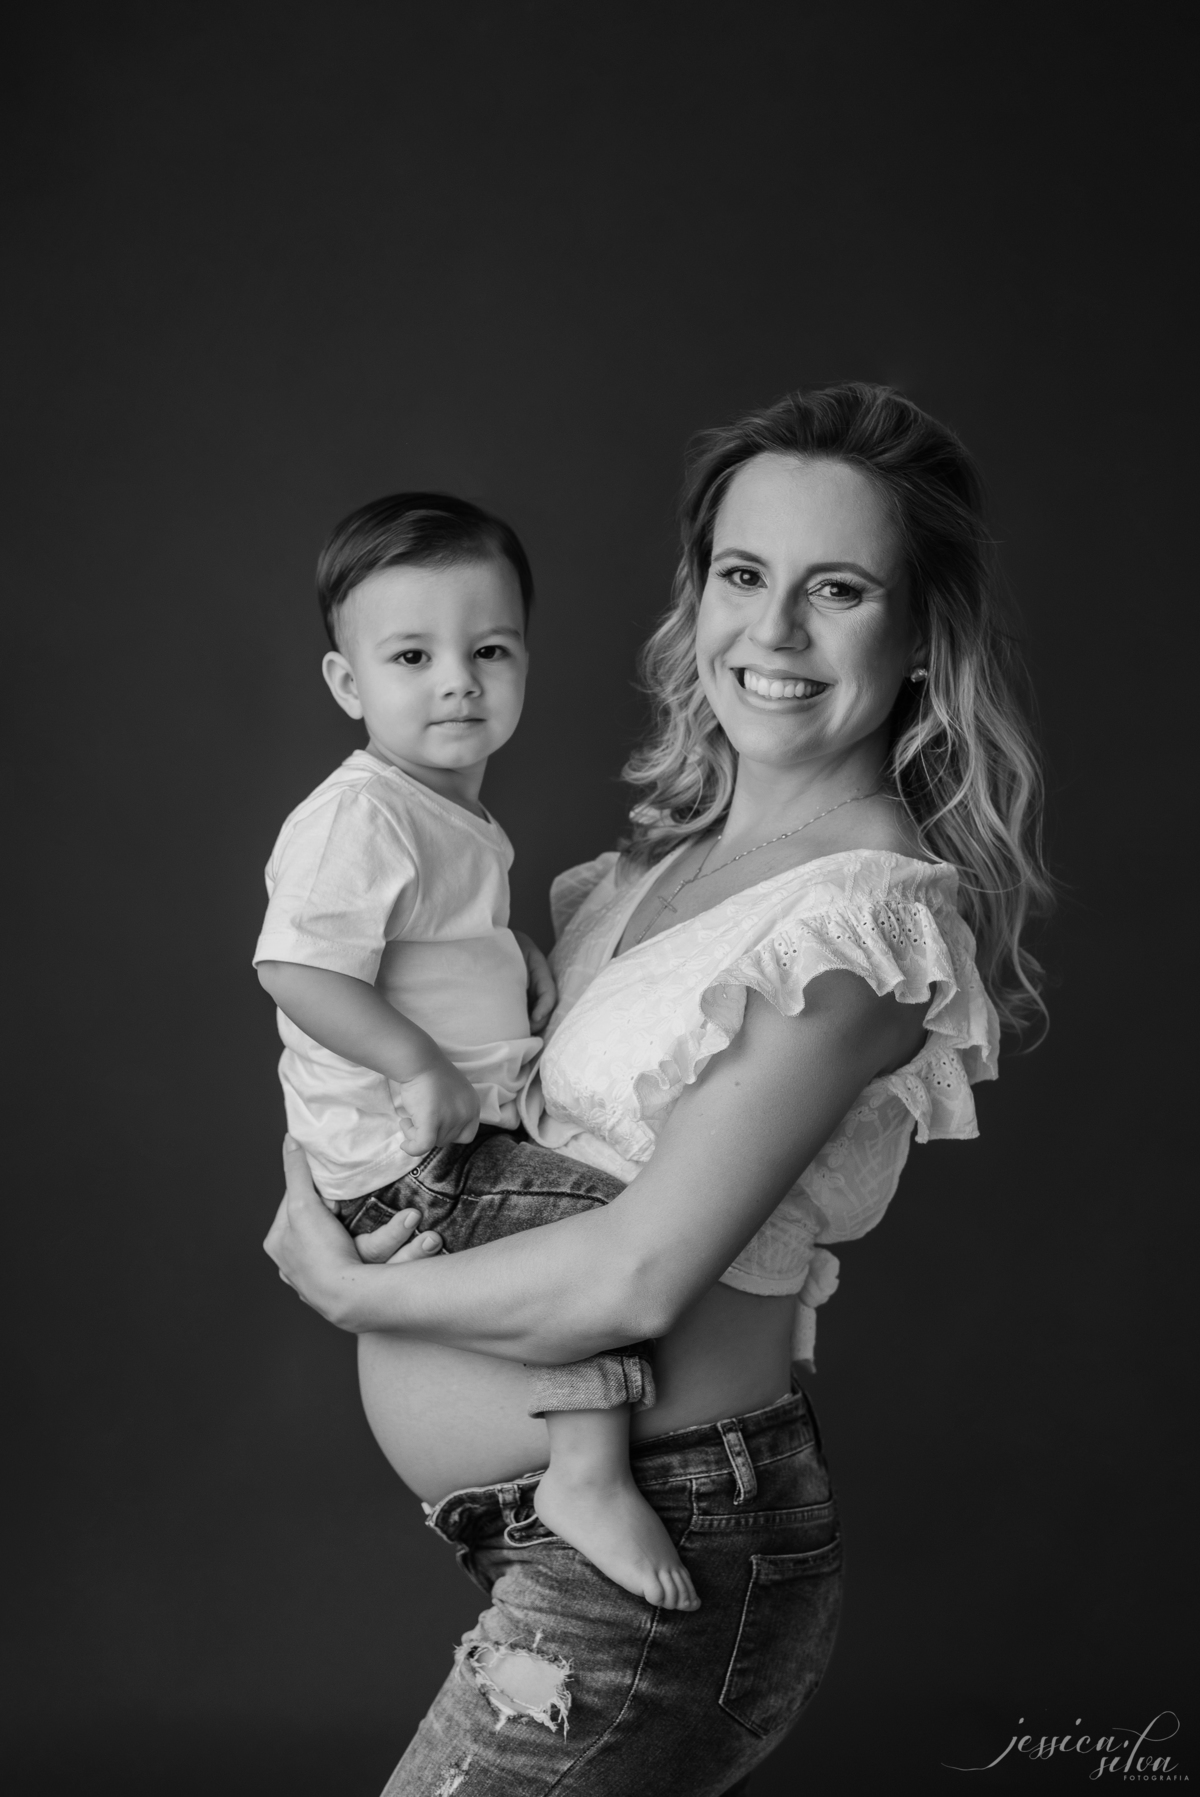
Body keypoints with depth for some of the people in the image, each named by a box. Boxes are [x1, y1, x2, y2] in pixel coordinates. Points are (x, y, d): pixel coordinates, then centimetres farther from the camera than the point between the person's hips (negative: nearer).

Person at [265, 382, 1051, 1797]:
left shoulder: (874, 912, -19)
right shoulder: (667, 847, 7)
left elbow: (633, 1282, -22)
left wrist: (349, 1289, -9)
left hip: (658, 1562, -8)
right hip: (560, 1531, 8)